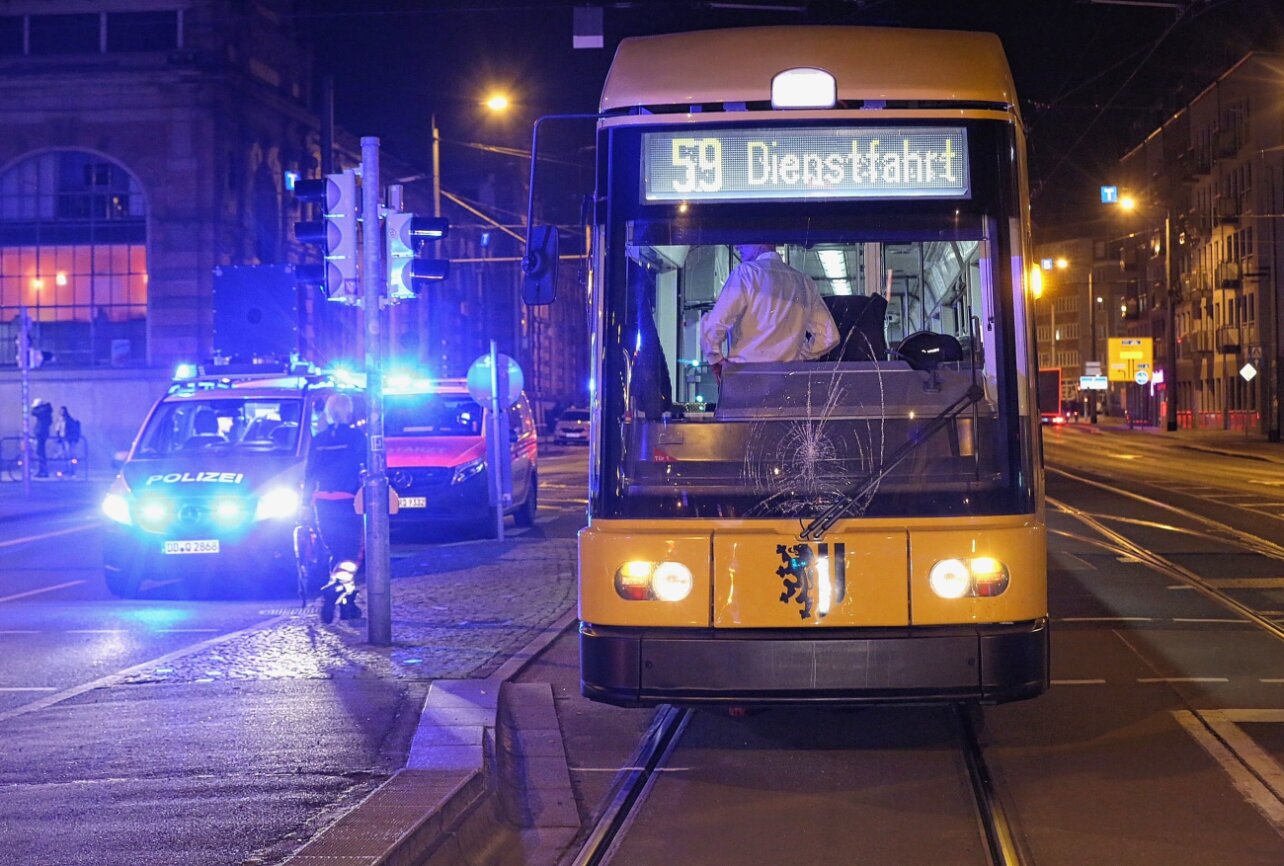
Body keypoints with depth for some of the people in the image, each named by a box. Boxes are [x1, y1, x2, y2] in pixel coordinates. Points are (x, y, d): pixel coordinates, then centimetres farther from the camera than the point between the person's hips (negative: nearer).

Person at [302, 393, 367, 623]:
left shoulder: (318, 440, 8)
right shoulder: (357, 437, -4)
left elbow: (309, 475, 10)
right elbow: (365, 471, -7)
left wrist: (306, 502, 15)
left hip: (323, 503, 4)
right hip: (347, 501, -4)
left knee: (336, 551, 15)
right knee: (351, 553, -1)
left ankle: (347, 603, 16)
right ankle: (335, 589, -26)